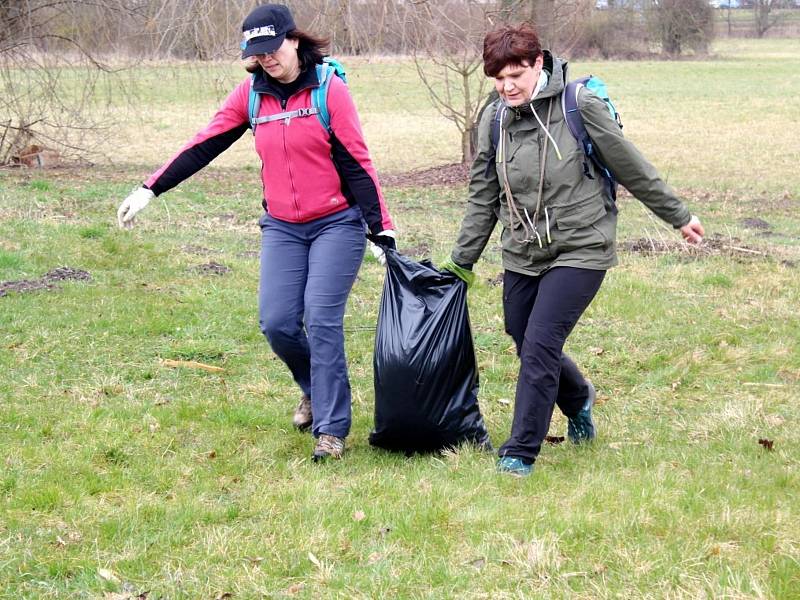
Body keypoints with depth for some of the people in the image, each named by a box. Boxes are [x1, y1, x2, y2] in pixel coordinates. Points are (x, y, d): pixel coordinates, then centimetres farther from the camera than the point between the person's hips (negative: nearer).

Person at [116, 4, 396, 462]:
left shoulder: (329, 89, -9)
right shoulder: (251, 93, 2)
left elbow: (357, 162, -10)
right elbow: (204, 146, 5)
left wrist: (381, 228, -13)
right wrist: (150, 189, 1)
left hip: (337, 224, -4)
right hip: (282, 228, 4)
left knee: (321, 320, -13)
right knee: (277, 322, -5)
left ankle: (332, 429, -5)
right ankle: (315, 388, 25)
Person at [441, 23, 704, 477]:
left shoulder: (579, 106, -12)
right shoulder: (494, 120, 2)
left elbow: (630, 167, -3)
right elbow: (484, 198, 12)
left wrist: (678, 216, 6)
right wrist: (461, 262, 14)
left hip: (579, 250, -5)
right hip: (522, 255, 5)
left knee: (539, 346, -15)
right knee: (530, 350, 13)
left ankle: (521, 453, -3)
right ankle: (579, 399, 45)